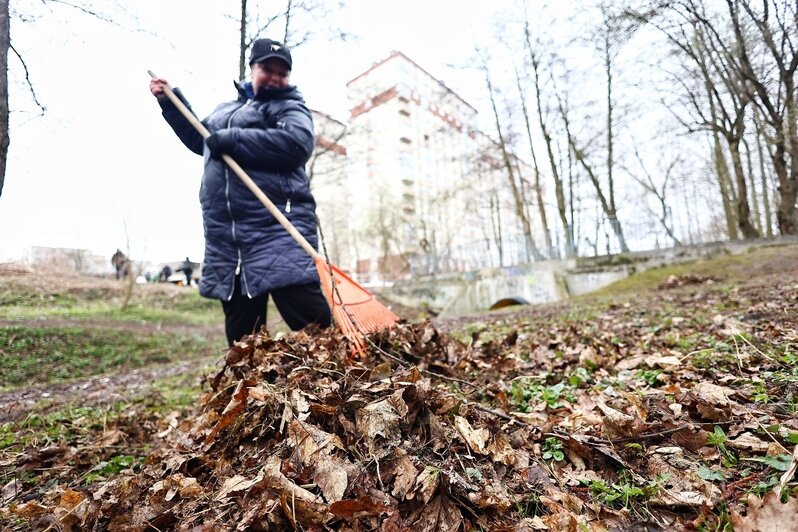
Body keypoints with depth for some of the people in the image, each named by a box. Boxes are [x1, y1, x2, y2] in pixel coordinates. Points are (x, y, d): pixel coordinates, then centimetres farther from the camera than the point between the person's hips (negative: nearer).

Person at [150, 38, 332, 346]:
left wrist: (231, 139, -10)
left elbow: (296, 143, -16)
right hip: (225, 235, 7)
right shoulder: (225, 109, 28)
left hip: (278, 228, -6)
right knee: (241, 335, 11)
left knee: (314, 326, -16)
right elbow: (199, 140, 46)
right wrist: (169, 101, 39)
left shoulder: (289, 107, 7)